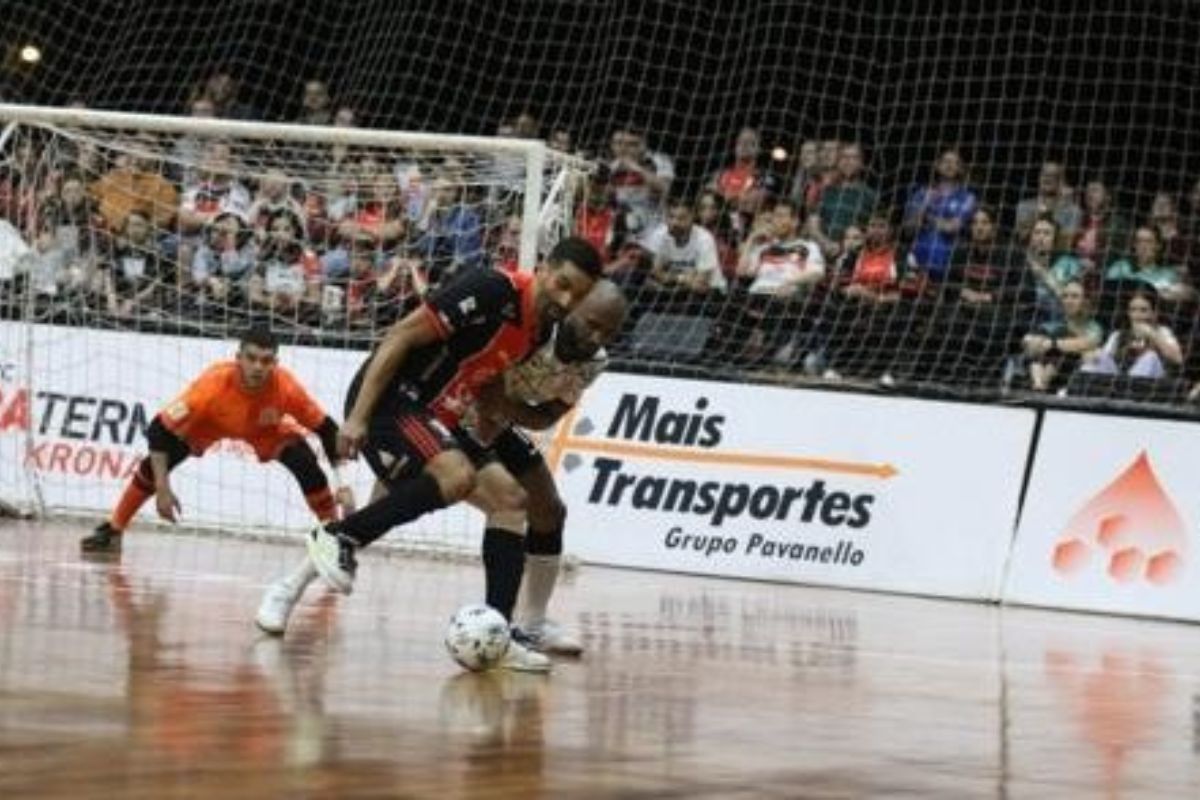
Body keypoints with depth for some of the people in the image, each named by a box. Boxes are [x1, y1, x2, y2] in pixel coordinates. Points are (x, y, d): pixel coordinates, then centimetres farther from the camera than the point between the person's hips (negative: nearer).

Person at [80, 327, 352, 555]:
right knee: (155, 463, -17)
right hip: (209, 422, -1)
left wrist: (341, 485, -29)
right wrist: (162, 489, -39)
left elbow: (326, 429, -24)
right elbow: (159, 429, -37)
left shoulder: (286, 387, -39)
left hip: (267, 431, 1)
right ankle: (111, 531, 4)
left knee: (307, 464, -23)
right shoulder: (214, 383, -43)